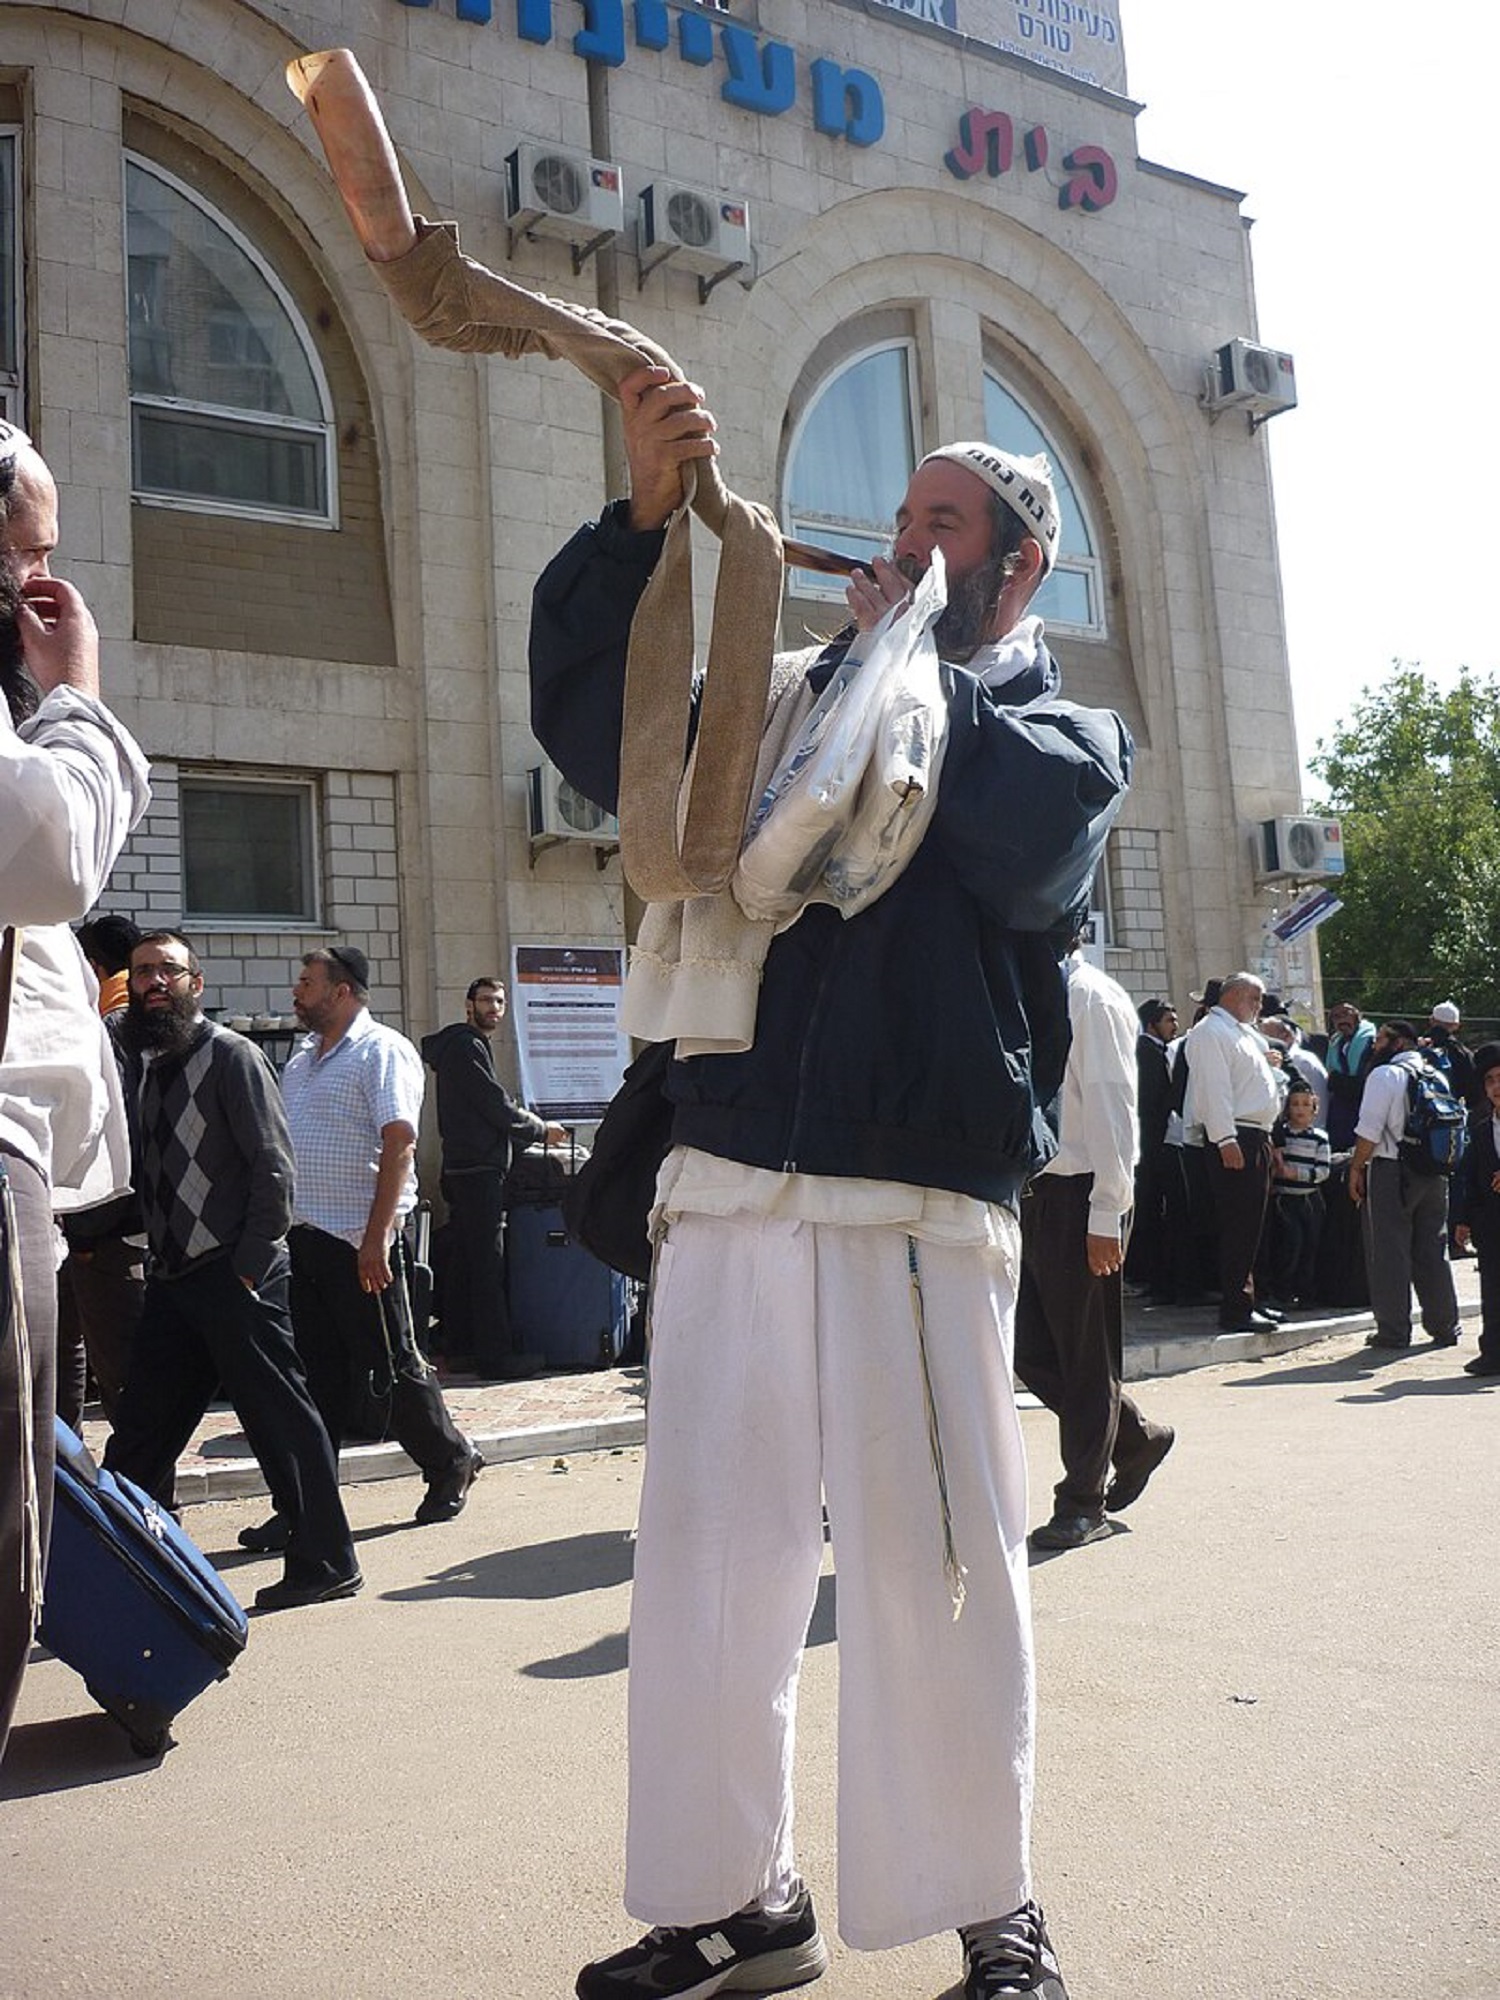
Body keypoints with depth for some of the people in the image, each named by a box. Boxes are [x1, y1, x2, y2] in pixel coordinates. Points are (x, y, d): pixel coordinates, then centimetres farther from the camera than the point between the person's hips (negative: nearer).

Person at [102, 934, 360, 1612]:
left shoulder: (230, 1055, -7)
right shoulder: (150, 1068, 16)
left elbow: (273, 1165, -13)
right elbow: (151, 1174, 19)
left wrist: (250, 1264, -16)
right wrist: (157, 1255, 9)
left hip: (235, 1276, -8)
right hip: (172, 1278, 8)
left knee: (280, 1418, -1)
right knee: (140, 1429, 12)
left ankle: (325, 1563, 8)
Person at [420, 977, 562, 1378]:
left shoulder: (466, 1045, 21)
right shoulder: (466, 1046, -11)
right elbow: (496, 1105, -14)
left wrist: (524, 1128, 14)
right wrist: (542, 1130, -2)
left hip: (465, 1168, 11)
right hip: (478, 1170, -11)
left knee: (465, 1260, 15)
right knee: (487, 1264, -10)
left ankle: (458, 1343, 22)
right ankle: (494, 1353, -8)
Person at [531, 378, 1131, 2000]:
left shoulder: (1069, 728, 12)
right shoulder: (794, 696, 19)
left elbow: (1024, 835, -12)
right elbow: (591, 728, 9)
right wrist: (643, 515, -1)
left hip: (918, 1209, -3)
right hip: (728, 1196, 4)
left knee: (928, 1574, 1)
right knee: (703, 1561, 8)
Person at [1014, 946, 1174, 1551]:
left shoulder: (1092, 999, -11)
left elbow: (1111, 1108, -15)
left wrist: (1105, 1217, -18)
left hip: (1079, 1195, -8)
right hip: (1036, 1190, 8)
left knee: (1082, 1352, 4)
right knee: (1031, 1347, 11)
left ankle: (1083, 1505, 17)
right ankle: (1135, 1436, 31)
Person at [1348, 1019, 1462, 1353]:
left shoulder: (1385, 1074, -8)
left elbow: (1369, 1130, -14)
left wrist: (1356, 1168, -7)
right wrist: (1441, 1164, 15)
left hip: (1391, 1171, -6)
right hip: (1435, 1173, 6)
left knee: (1389, 1252, -1)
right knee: (1432, 1252, 14)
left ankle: (1393, 1331, 1)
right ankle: (1444, 1327, 18)